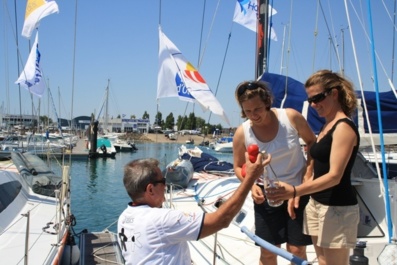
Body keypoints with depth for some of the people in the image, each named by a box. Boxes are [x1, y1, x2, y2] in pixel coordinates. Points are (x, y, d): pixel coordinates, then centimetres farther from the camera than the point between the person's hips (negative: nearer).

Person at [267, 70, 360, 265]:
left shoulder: (344, 127, -15)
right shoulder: (326, 126, 13)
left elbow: (334, 176, -23)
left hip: (337, 208, -8)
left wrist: (295, 191, -32)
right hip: (316, 204, 9)